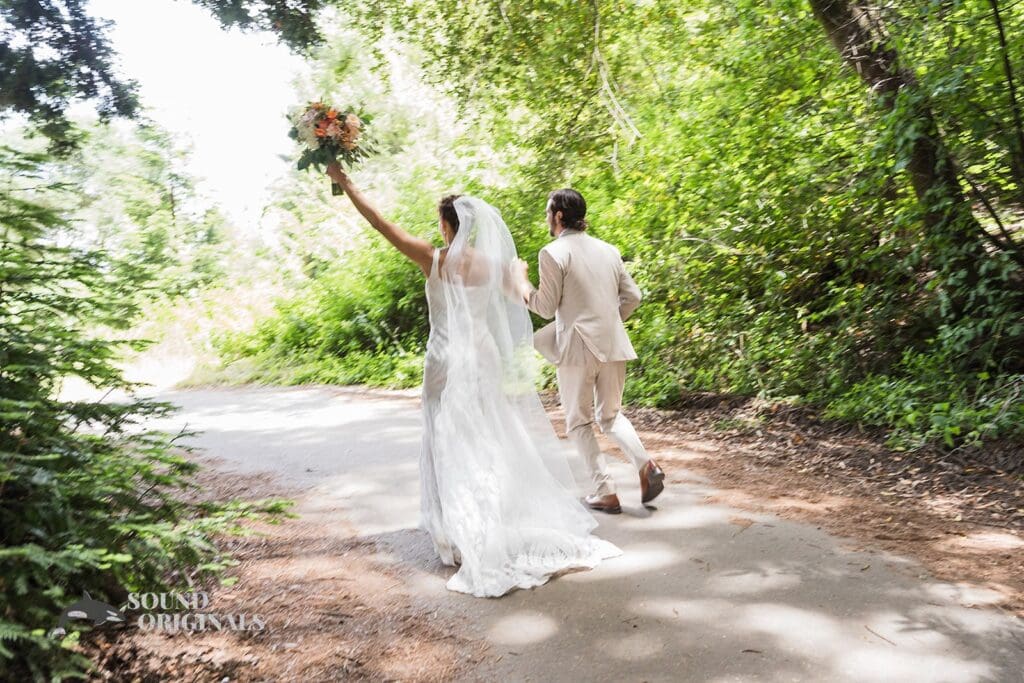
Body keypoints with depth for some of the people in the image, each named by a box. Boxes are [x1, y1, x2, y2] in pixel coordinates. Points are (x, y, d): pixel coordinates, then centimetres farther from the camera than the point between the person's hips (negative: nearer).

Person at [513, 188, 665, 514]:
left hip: (578, 347, -6)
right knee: (610, 414, 20)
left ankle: (605, 493, 7)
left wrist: (521, 280, 6)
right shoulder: (608, 249, 11)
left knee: (579, 422, 9)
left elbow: (546, 308, -8)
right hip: (613, 344, 6)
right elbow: (632, 296, 11)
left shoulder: (553, 253, -8)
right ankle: (645, 464, -3)